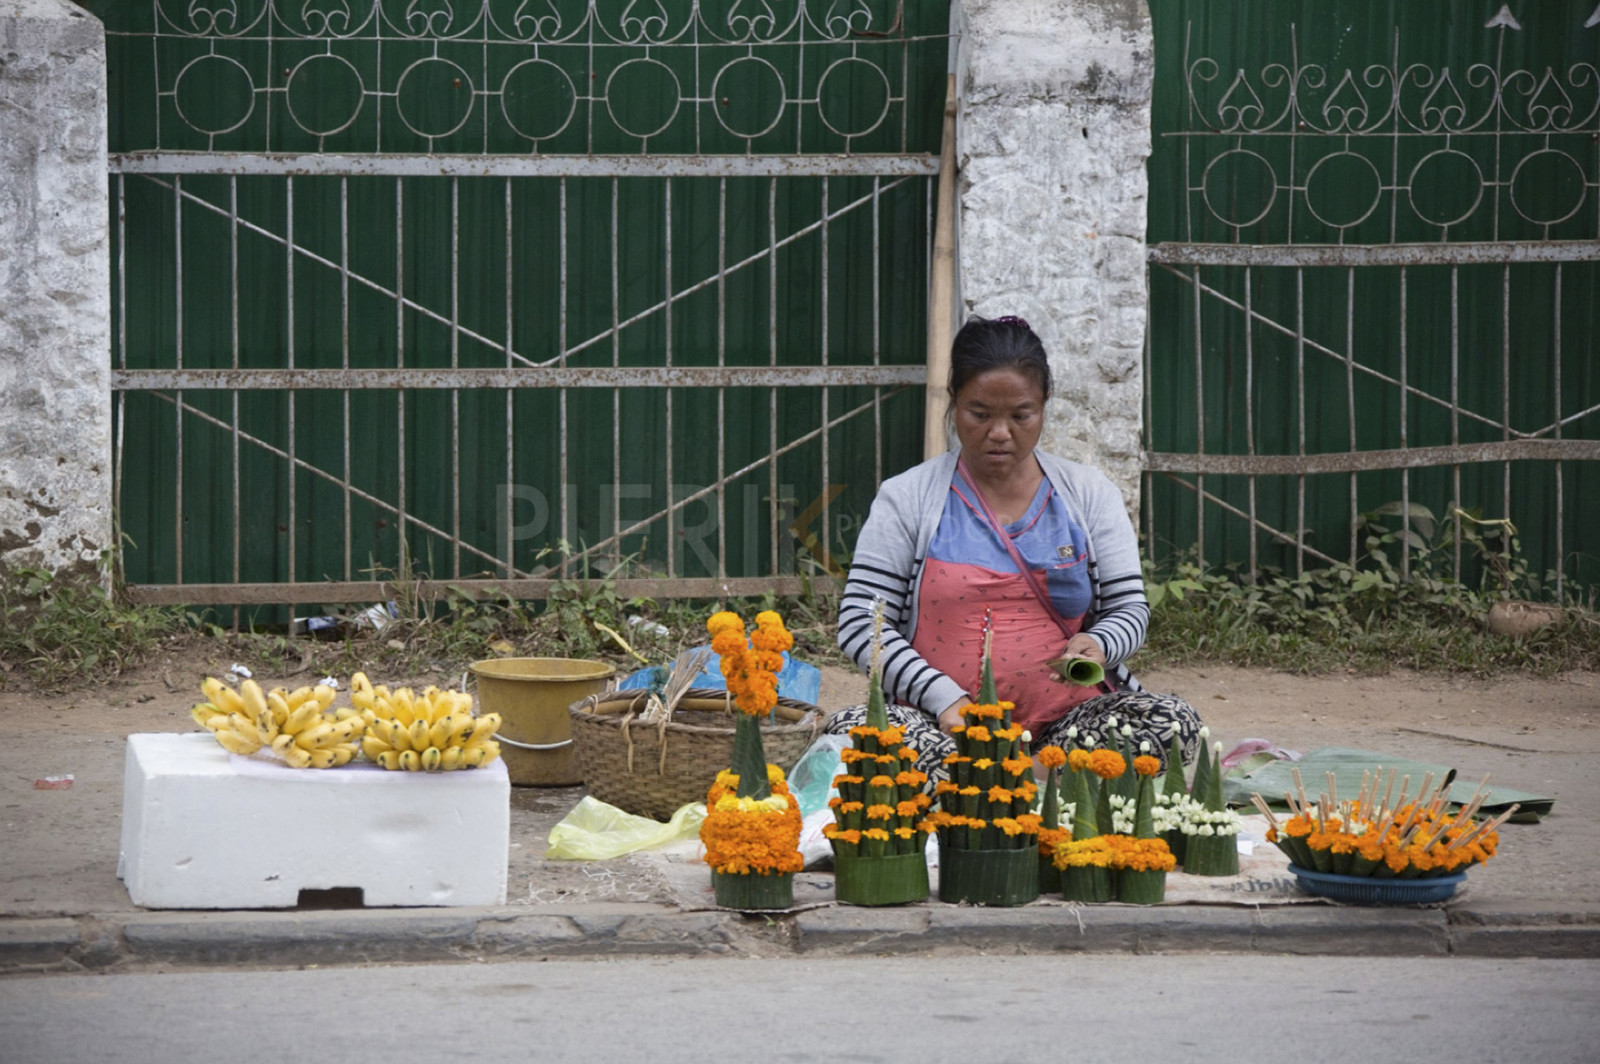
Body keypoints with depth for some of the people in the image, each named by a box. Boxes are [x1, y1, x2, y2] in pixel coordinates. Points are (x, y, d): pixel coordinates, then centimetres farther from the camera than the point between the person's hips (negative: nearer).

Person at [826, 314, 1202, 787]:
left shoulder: (1089, 495, 12)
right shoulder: (907, 499, 7)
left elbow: (1129, 609, 12)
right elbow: (860, 622, 0)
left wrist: (1098, 646, -14)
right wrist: (944, 699, -14)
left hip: (1069, 719, 1)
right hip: (943, 724, -1)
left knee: (1173, 720, -27)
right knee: (851, 728, -33)